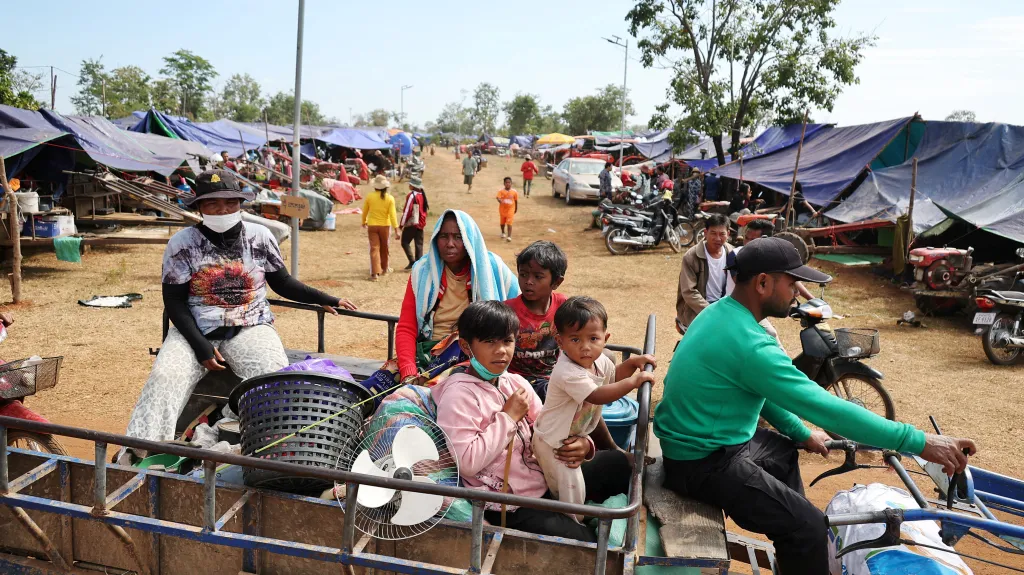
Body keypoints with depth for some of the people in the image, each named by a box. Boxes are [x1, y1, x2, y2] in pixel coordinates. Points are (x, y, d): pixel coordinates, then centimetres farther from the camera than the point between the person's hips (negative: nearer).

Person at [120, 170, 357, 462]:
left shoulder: (260, 237, 4)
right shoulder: (182, 244, 0)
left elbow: (283, 283, 15)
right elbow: (174, 303, -1)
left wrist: (326, 300, 7)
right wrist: (201, 347, -13)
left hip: (250, 328, 0)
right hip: (195, 330, 1)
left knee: (277, 378, -28)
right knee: (164, 377, -25)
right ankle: (135, 454, -23)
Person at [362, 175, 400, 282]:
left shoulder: (369, 196, -5)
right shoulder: (390, 198, -9)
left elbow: (364, 211, 7)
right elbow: (392, 215, -12)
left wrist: (364, 222, 26)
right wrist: (396, 230, -10)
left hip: (372, 226, 0)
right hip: (385, 226, 0)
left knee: (374, 248, -1)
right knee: (384, 248, 18)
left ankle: (375, 273, -10)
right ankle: (384, 268, 36)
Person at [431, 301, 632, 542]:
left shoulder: (516, 383, 6)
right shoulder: (458, 396, -16)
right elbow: (466, 462, -25)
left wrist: (581, 445, -14)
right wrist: (508, 416, -19)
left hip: (545, 479, 8)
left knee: (617, 462, 11)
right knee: (583, 542, -20)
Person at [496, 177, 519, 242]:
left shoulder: (514, 192, -6)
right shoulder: (501, 191, -10)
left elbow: (516, 201, 4)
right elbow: (498, 197, -24)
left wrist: (516, 209, 11)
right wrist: (500, 201, -46)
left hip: (510, 209, -2)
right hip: (502, 209, 2)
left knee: (509, 223, -12)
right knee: (502, 222, 18)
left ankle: (509, 236, -12)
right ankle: (503, 233, 43)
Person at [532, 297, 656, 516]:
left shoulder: (599, 360, -7)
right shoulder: (568, 373, -38)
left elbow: (613, 375, 13)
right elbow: (597, 396, -42)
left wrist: (633, 363, -4)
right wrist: (633, 381, -42)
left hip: (574, 436, 9)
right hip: (553, 442, -9)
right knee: (571, 487, -2)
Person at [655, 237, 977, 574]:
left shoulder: (720, 313, 3)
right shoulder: (749, 345, -29)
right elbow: (828, 409, -28)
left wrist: (801, 433, 18)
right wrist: (918, 442, -22)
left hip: (697, 440, 11)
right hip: (701, 462, -11)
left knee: (785, 451, 30)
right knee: (808, 527, -17)